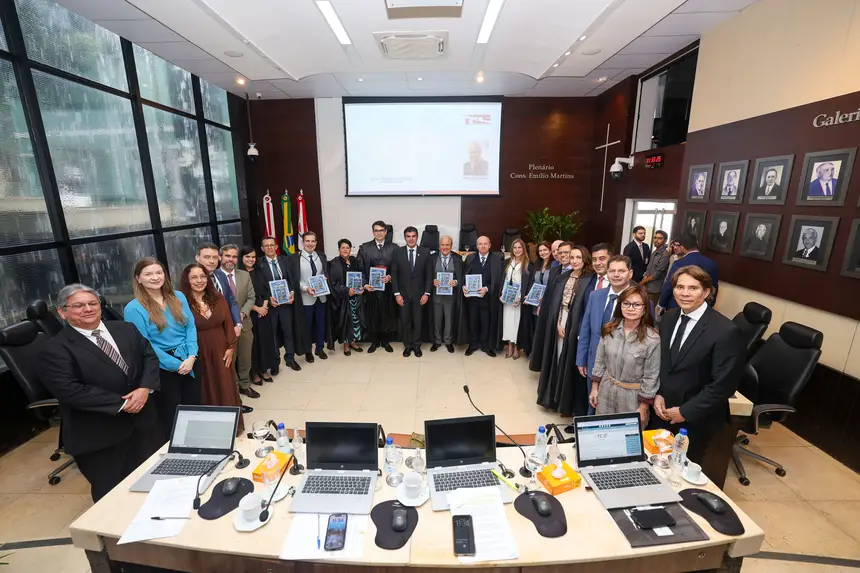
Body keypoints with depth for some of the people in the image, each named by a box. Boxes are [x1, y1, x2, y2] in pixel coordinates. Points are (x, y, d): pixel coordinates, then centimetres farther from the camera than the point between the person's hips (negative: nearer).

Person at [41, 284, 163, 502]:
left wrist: (145, 388, -15)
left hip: (143, 420, 5)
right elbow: (70, 391, -20)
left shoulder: (126, 329, 4)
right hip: (99, 435, -5)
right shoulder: (55, 349, -12)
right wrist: (121, 403, -19)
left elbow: (150, 356, 2)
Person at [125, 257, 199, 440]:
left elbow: (190, 326, 2)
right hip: (162, 368, -4)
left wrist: (191, 357, -10)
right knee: (171, 418, 11)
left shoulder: (178, 297, 3)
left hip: (188, 362, 4)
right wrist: (175, 364, -13)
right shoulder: (133, 308, -10)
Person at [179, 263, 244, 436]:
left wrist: (231, 347, -1)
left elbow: (228, 323, 4)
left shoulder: (218, 298, 2)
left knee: (225, 389, 12)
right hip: (198, 355, -3)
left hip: (220, 351, 4)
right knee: (206, 392, 10)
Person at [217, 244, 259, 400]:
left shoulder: (245, 275, 4)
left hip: (244, 324, 4)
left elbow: (251, 298, 4)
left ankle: (244, 385, 34)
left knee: (245, 358, 16)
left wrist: (242, 313, -11)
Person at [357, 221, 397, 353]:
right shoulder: (364, 247, 4)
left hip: (388, 288, 0)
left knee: (387, 315, 7)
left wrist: (390, 277, -15)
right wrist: (365, 284, -10)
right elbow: (360, 269, 2)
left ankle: (386, 341, 25)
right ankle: (374, 342, 24)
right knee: (372, 315, 7)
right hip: (371, 288, 0)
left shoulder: (394, 248, 4)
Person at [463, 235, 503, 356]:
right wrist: (464, 286, -15)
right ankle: (473, 345, 27)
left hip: (488, 297, -1)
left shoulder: (496, 260, -1)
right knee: (472, 322, 12)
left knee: (486, 323, 10)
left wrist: (487, 289, -20)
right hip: (471, 296, 1)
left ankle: (486, 346, 27)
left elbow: (498, 280, -5)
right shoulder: (470, 258, 5)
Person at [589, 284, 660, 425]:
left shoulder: (652, 339, -17)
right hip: (606, 391, 4)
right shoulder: (609, 330, -5)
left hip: (632, 396, -3)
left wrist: (643, 409, -8)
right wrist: (594, 388, 7)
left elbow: (651, 377, -12)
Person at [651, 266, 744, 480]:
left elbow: (723, 385, -20)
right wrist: (657, 394, -4)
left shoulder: (726, 331, -21)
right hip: (662, 412, 5)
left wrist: (686, 412, -17)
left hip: (696, 420, -5)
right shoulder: (670, 318, -1)